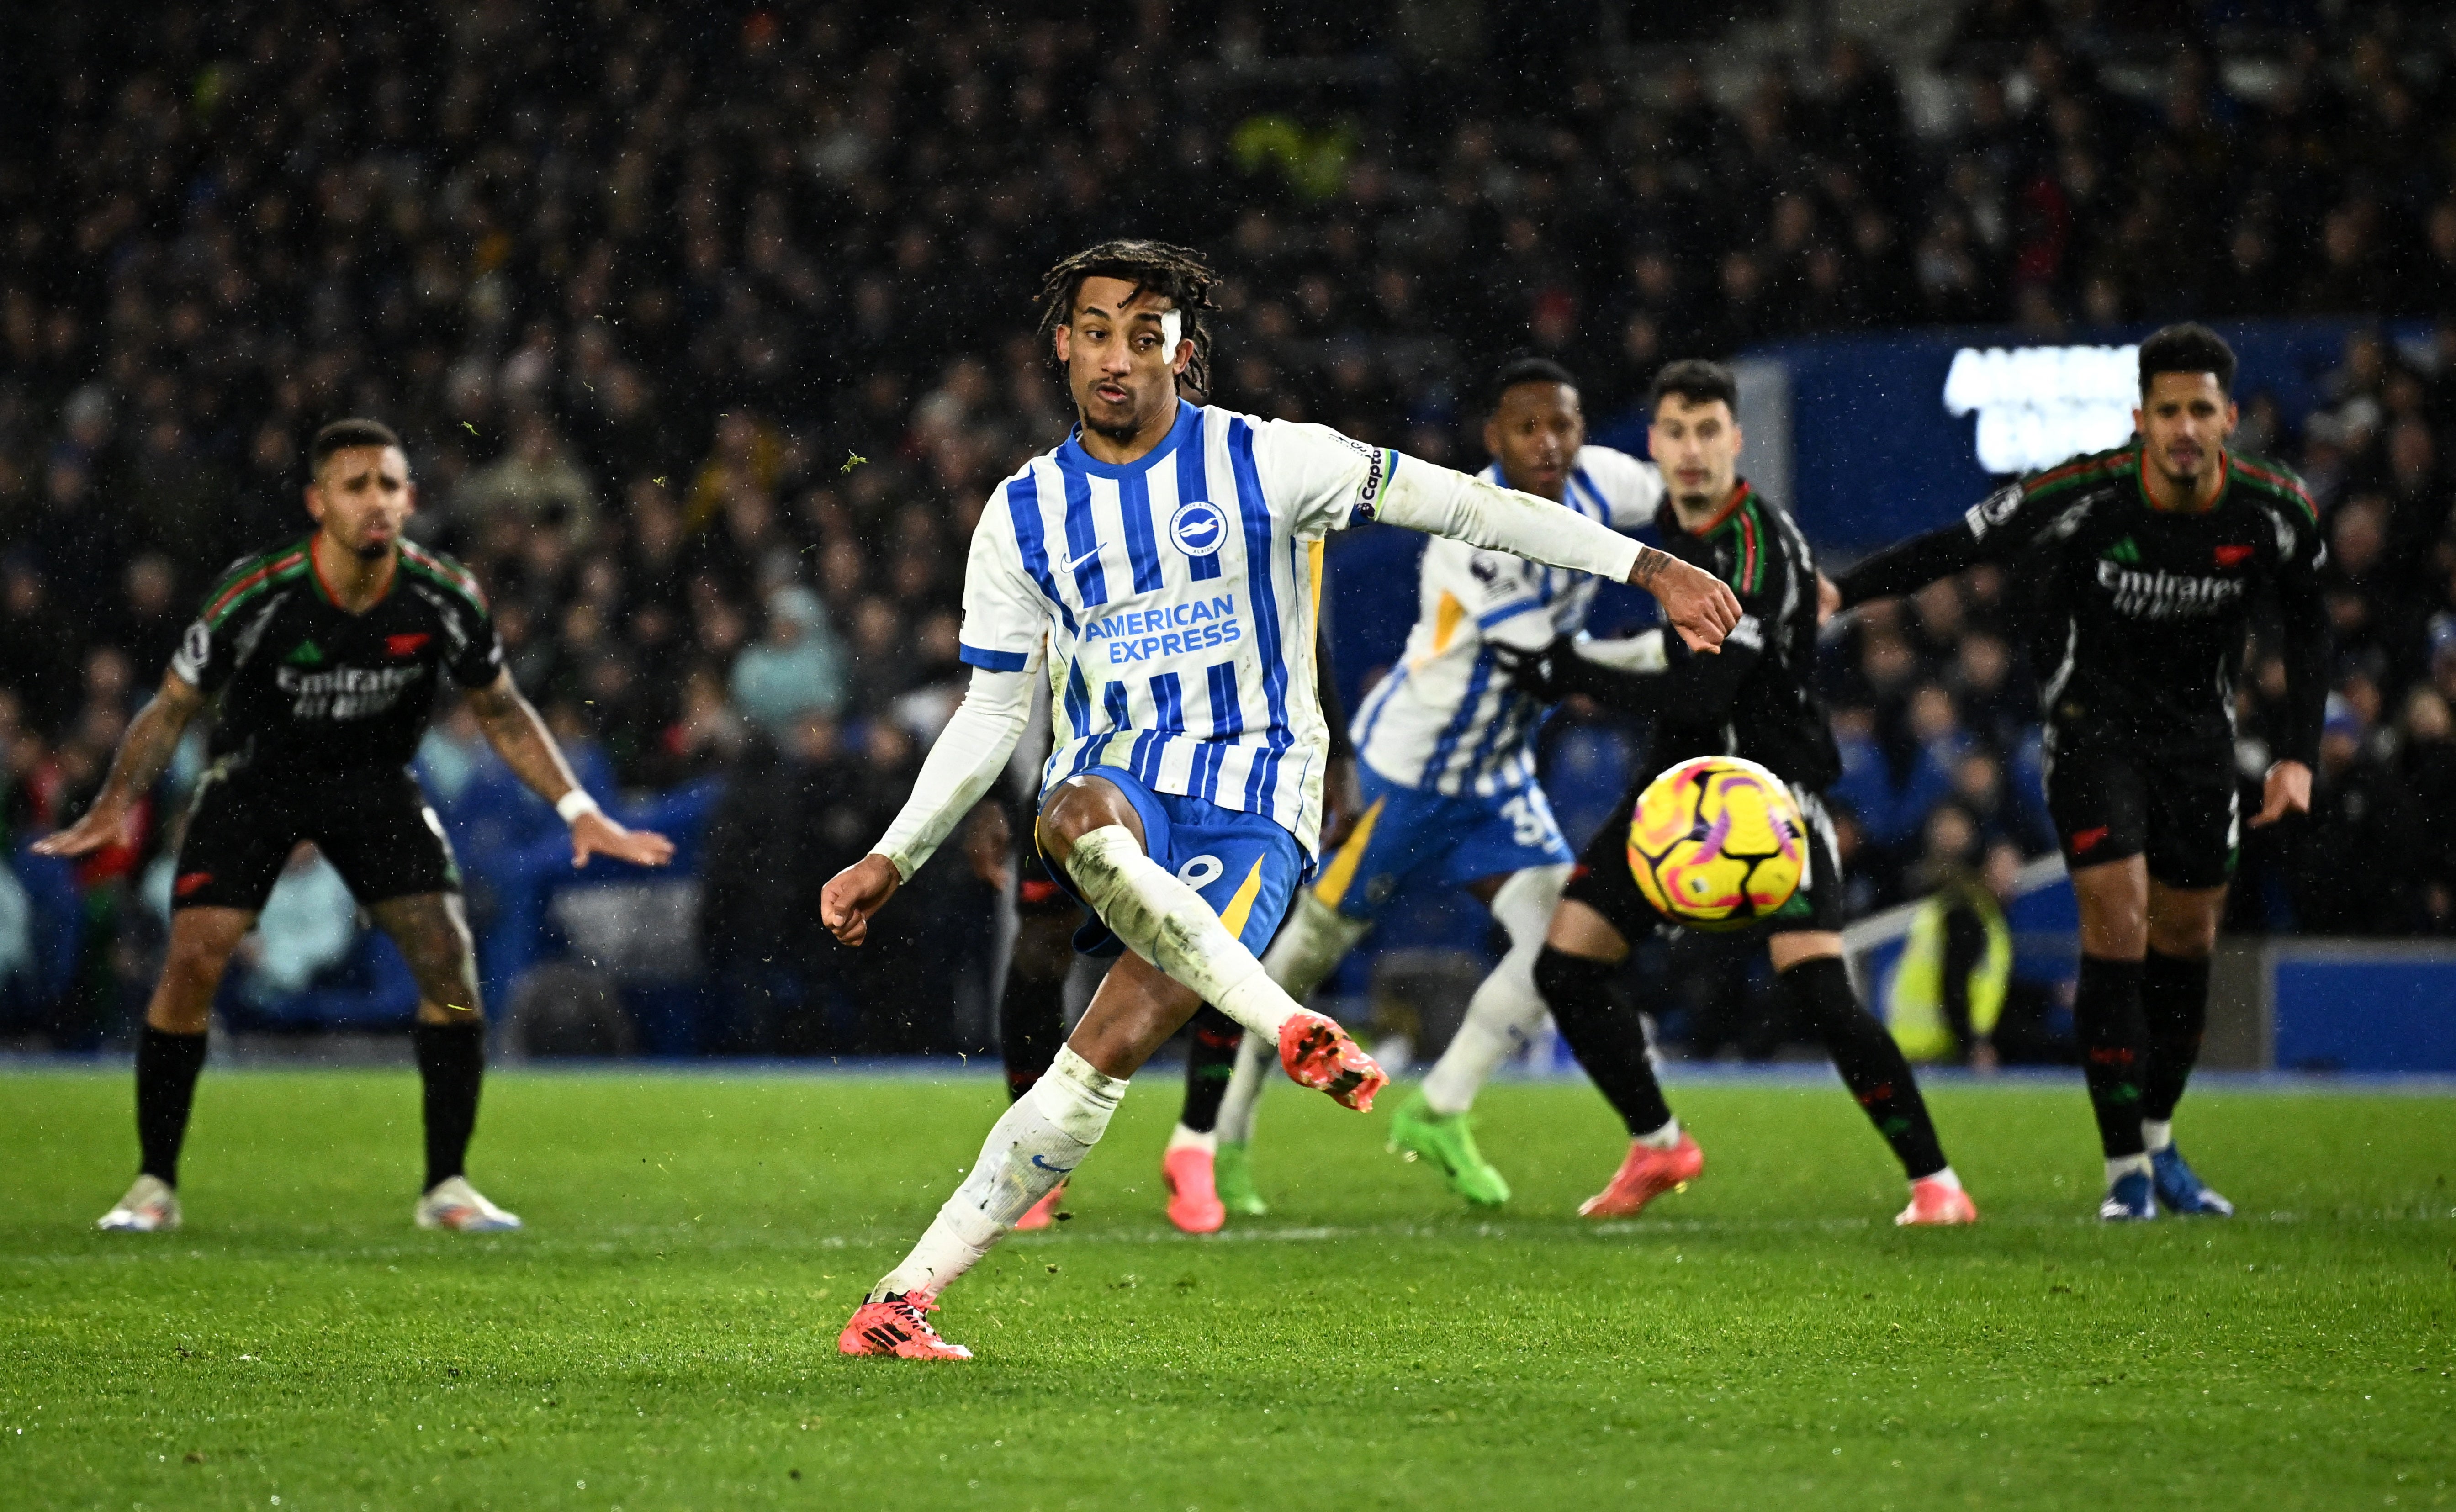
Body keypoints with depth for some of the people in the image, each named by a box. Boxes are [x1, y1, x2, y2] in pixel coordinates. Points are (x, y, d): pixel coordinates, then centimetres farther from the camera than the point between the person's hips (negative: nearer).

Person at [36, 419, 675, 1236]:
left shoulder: (444, 596, -18)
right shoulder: (255, 595, -25)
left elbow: (499, 709, -1)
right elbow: (174, 706, -13)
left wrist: (578, 810, -7)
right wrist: (116, 803, -26)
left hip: (374, 778, 2)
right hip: (253, 774, -2)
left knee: (449, 959, -12)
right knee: (193, 961, -16)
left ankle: (446, 1186, 2)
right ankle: (154, 1184, 0)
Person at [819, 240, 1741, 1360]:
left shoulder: (1263, 462, -1)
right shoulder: (1024, 514, 8)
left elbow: (1454, 503, -2)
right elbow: (991, 717, 14)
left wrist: (1648, 567, -7)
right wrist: (893, 860, 6)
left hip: (1250, 805, -2)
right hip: (1116, 776, 2)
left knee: (1119, 1039, -22)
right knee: (1080, 824, -39)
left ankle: (909, 1289, -19)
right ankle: (1288, 1030, -40)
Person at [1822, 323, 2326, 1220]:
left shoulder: (2277, 512, -13)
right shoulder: (2082, 497, -24)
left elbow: (2307, 628, 3)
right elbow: (1960, 546, -15)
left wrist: (2299, 756, -3)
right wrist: (1841, 593, -24)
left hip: (2198, 728, 4)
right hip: (2092, 724, -4)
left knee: (2188, 936, 9)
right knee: (2117, 925, -15)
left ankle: (2160, 1144, 28)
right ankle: (2126, 1170, -9)